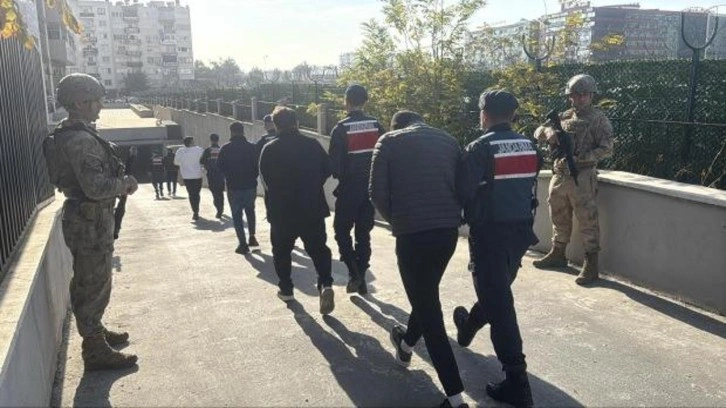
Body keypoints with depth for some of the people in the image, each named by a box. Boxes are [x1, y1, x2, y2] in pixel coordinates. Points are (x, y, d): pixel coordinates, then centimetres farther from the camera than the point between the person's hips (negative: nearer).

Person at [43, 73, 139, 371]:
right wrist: (125, 184, -13)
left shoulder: (71, 135, 13)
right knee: (93, 285, -1)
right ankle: (96, 351, 9)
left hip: (90, 218, 11)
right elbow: (96, 186, -29)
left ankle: (95, 332, 39)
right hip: (91, 222, -11)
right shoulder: (81, 140, -21)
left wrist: (120, 181, 9)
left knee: (91, 282, 23)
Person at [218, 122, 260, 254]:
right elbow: (258, 166, -2)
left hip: (233, 187, -2)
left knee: (237, 215, 6)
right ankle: (252, 237, 17)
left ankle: (243, 244, 2)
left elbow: (220, 167, -3)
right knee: (250, 211, 23)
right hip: (250, 185, 2)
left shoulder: (226, 149, -6)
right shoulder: (252, 148, -4)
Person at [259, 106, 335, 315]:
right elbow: (327, 170, 4)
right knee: (318, 248, 9)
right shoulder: (313, 145, -2)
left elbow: (266, 179, 1)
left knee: (282, 250, 17)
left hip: (281, 210, -1)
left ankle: (286, 289, 24)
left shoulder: (269, 150, -6)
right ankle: (326, 284, -11)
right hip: (312, 208, 1)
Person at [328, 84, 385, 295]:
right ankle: (361, 277, 16)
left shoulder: (341, 129, -11)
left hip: (349, 189, -4)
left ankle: (354, 273, -3)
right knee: (363, 233, 13)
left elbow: (335, 163, -12)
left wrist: (340, 175, 8)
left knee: (342, 230, 10)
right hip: (371, 188, 4)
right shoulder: (376, 125, 1)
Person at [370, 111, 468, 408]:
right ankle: (406, 345, 50)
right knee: (428, 294, 26)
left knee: (428, 307, 3)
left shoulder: (389, 141, 4)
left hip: (412, 232, -5)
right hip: (448, 230, 5)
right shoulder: (448, 140, 14)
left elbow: (377, 192, -3)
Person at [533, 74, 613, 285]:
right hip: (559, 175, 6)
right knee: (559, 218, 17)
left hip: (582, 178, -6)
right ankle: (558, 254, 33)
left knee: (588, 221, -3)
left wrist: (581, 158, -20)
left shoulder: (598, 119, -3)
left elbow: (606, 149, -9)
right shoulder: (565, 116, 14)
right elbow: (538, 131, 12)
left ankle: (591, 265, 3)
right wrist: (548, 132, -12)